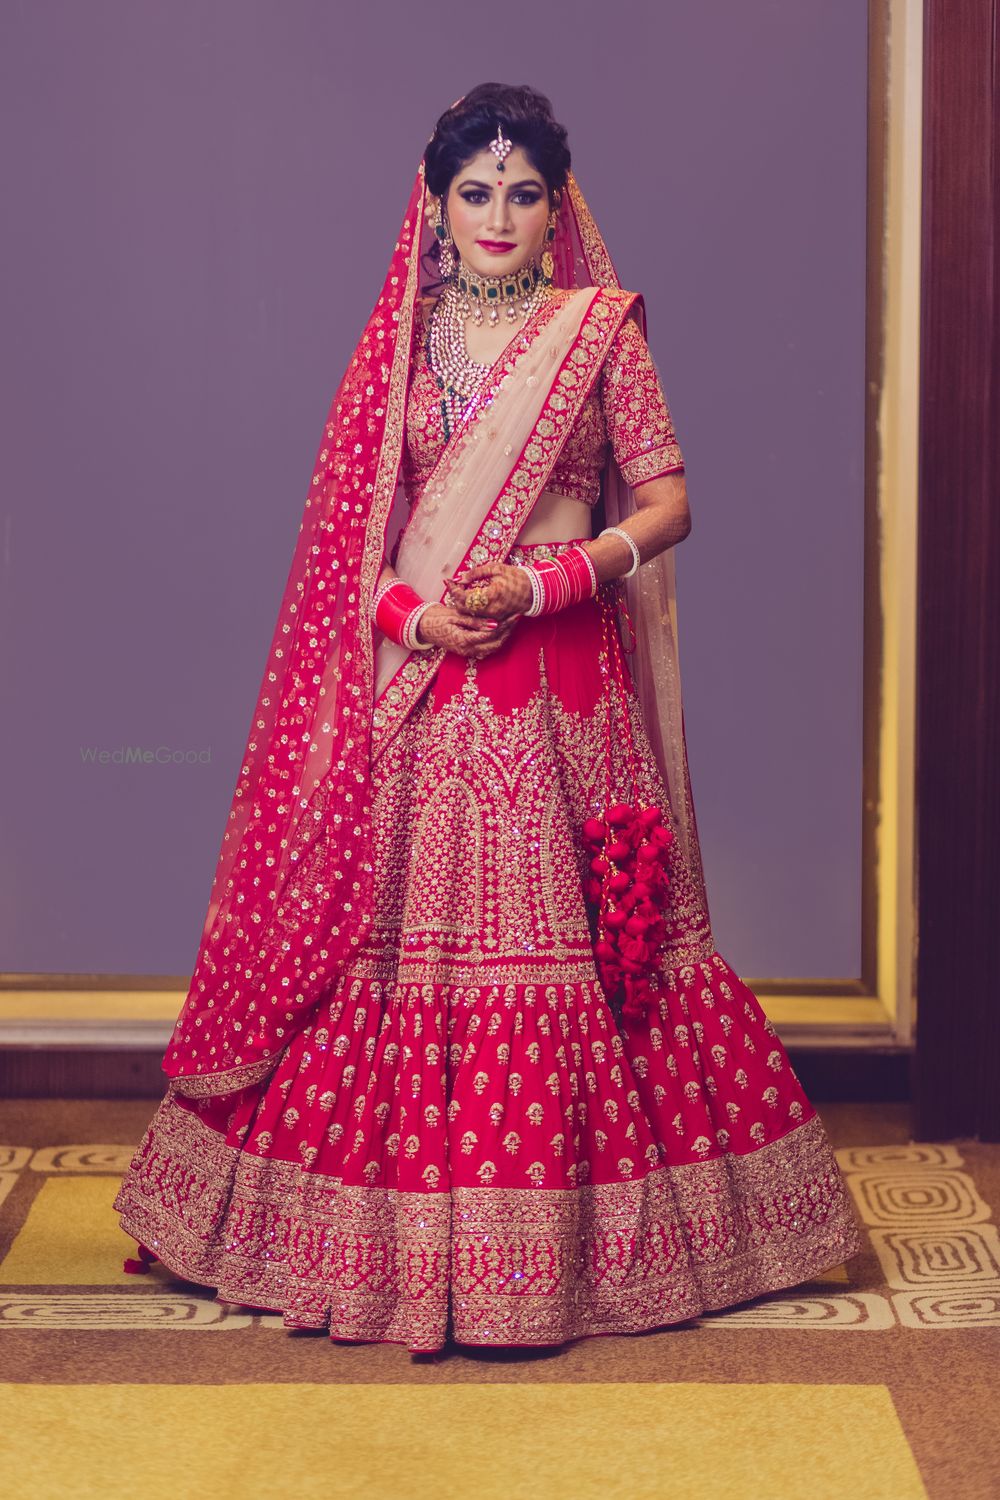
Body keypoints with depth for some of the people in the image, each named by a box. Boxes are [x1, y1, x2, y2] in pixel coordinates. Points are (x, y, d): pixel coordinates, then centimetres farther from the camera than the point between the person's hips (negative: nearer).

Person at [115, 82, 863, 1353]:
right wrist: (409, 612, -10)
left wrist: (542, 584, -13)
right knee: (405, 920, 1)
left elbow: (666, 503, 0)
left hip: (564, 685, -2)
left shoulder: (601, 328, 3)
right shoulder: (402, 339, 9)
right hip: (417, 675, 2)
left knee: (557, 932, -2)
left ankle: (564, 1234, 10)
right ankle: (405, 1234, 13)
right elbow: (346, 522, 8)